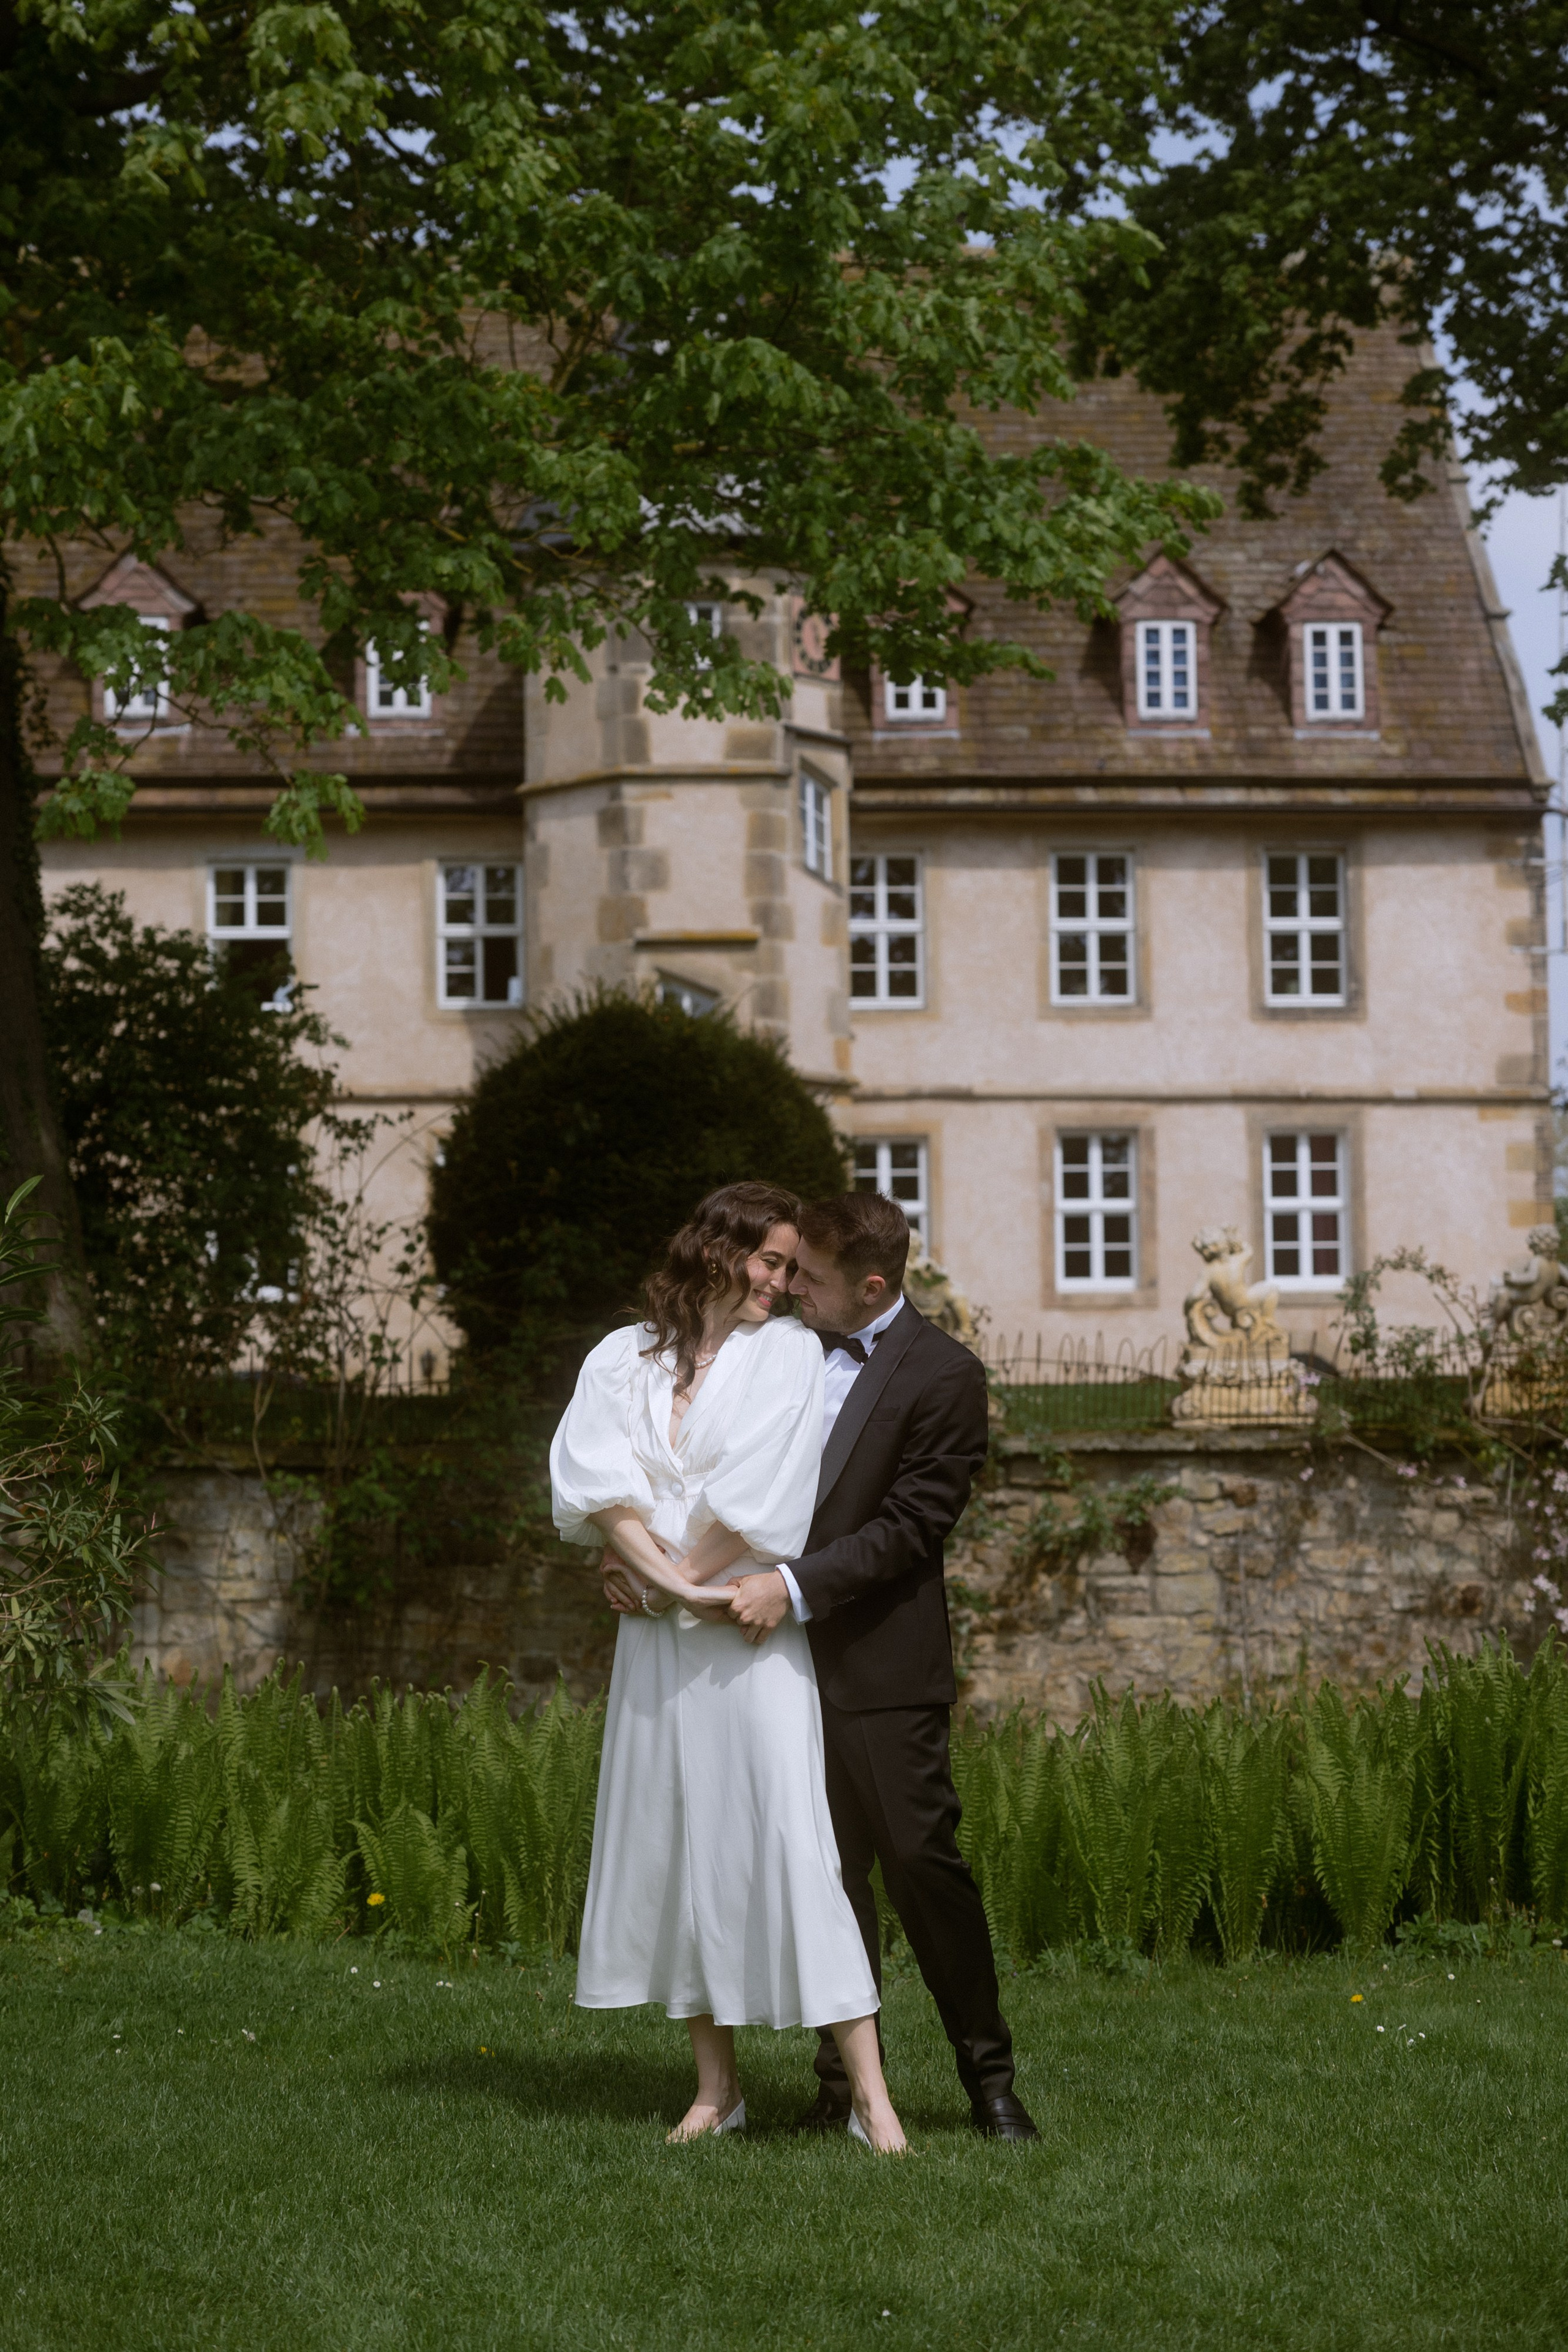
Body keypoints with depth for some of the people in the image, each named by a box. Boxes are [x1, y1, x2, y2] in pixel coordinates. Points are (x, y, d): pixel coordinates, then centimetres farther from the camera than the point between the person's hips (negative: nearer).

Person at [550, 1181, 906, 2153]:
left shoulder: (788, 1350, 3)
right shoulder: (625, 1359, 9)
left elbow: (758, 1491, -7)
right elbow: (593, 1473, -5)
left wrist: (660, 1580, -5)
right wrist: (672, 1581, -17)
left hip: (754, 1635, -3)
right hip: (658, 1643, 3)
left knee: (792, 1843, -10)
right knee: (678, 1842, 5)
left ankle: (869, 2090, -11)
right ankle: (718, 2085, 14)